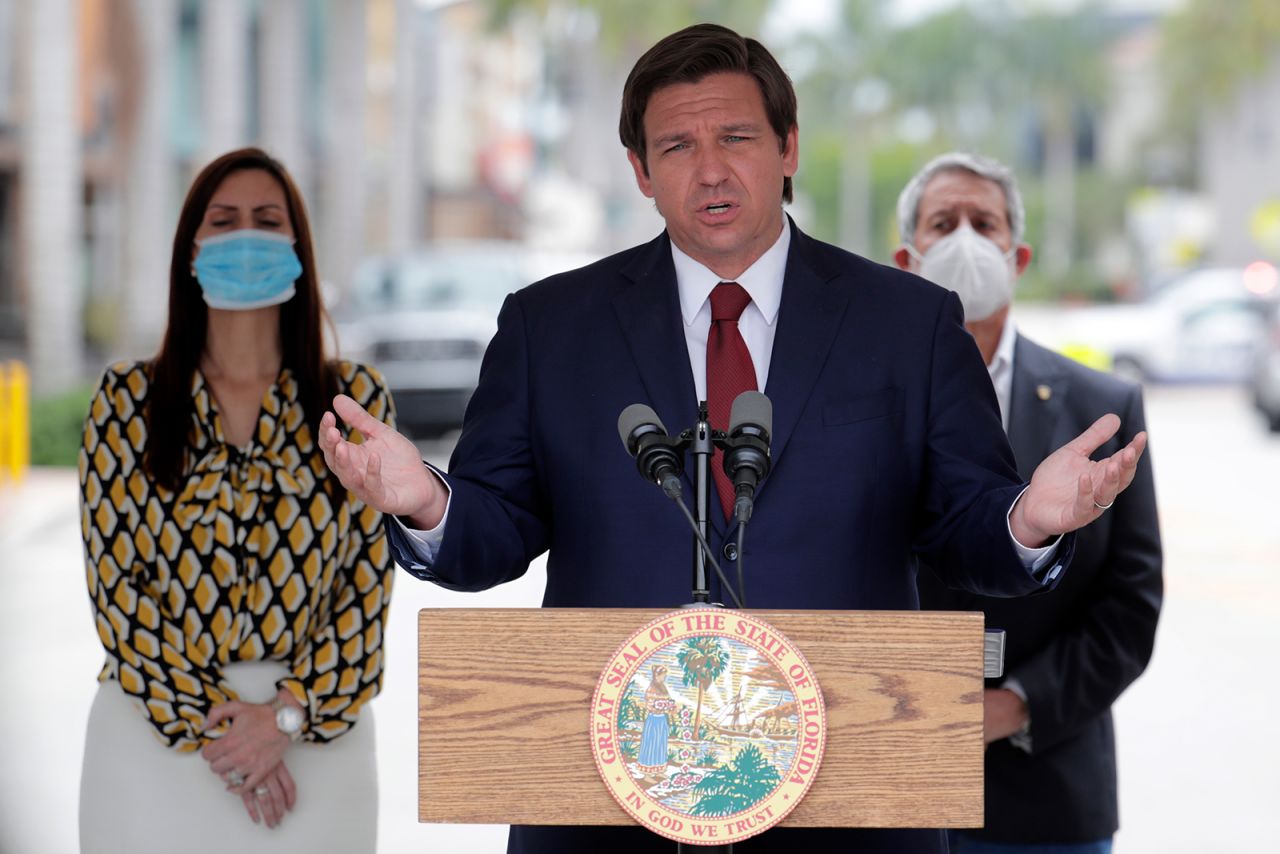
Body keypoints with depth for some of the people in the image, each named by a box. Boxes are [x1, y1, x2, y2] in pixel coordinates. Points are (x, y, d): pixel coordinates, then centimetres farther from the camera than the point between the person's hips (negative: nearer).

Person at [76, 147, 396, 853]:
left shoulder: (356, 399, 2)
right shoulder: (127, 399, 1)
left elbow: (367, 584, -1)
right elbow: (115, 583, -3)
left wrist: (289, 717, -11)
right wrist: (209, 722, -9)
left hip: (315, 736, 1)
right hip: (157, 734, 0)